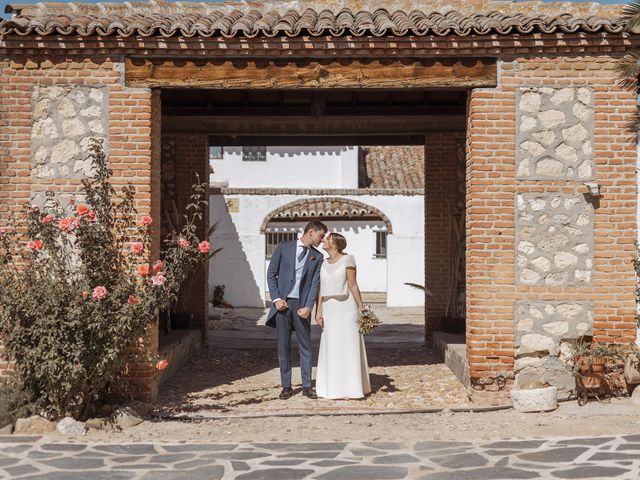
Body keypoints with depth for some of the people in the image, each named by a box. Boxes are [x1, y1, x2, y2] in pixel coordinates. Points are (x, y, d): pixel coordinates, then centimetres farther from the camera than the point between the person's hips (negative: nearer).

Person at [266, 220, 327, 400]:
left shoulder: (318, 257, 7)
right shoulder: (284, 247, 3)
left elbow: (315, 283, 1)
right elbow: (271, 274, 2)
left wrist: (308, 307, -11)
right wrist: (276, 299, -7)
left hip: (301, 304, 1)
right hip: (282, 302, -1)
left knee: (305, 345, 2)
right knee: (283, 346, 3)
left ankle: (307, 386, 10)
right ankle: (286, 386, 11)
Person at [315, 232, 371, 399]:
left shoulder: (347, 259, -6)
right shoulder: (323, 263, 10)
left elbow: (353, 285, -8)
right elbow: (321, 289, 8)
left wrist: (361, 307, -10)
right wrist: (319, 312, 2)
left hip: (346, 307, -5)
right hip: (329, 308, 5)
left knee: (348, 346, -2)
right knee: (331, 347, 5)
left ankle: (351, 387, 5)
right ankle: (334, 387, 13)